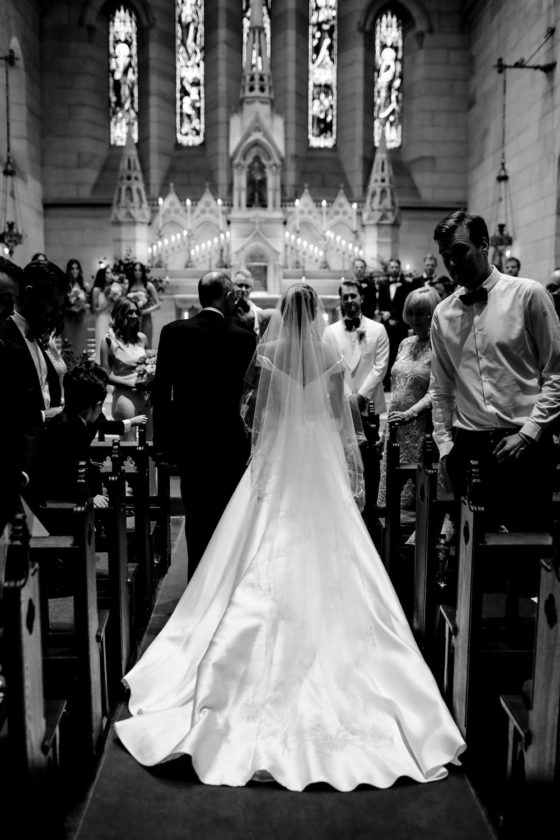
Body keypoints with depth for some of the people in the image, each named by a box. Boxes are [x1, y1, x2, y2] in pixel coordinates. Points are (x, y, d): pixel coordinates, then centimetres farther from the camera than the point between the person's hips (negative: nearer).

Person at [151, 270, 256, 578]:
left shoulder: (173, 332, -5)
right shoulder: (243, 337, -10)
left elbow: (160, 391, -4)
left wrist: (162, 441, 2)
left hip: (187, 440, 2)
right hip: (229, 443, -1)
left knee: (196, 518, 13)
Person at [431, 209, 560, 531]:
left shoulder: (528, 295, -2)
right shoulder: (443, 312, 9)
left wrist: (528, 433, -9)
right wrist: (445, 446, 7)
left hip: (524, 446, -3)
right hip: (467, 447, 3)